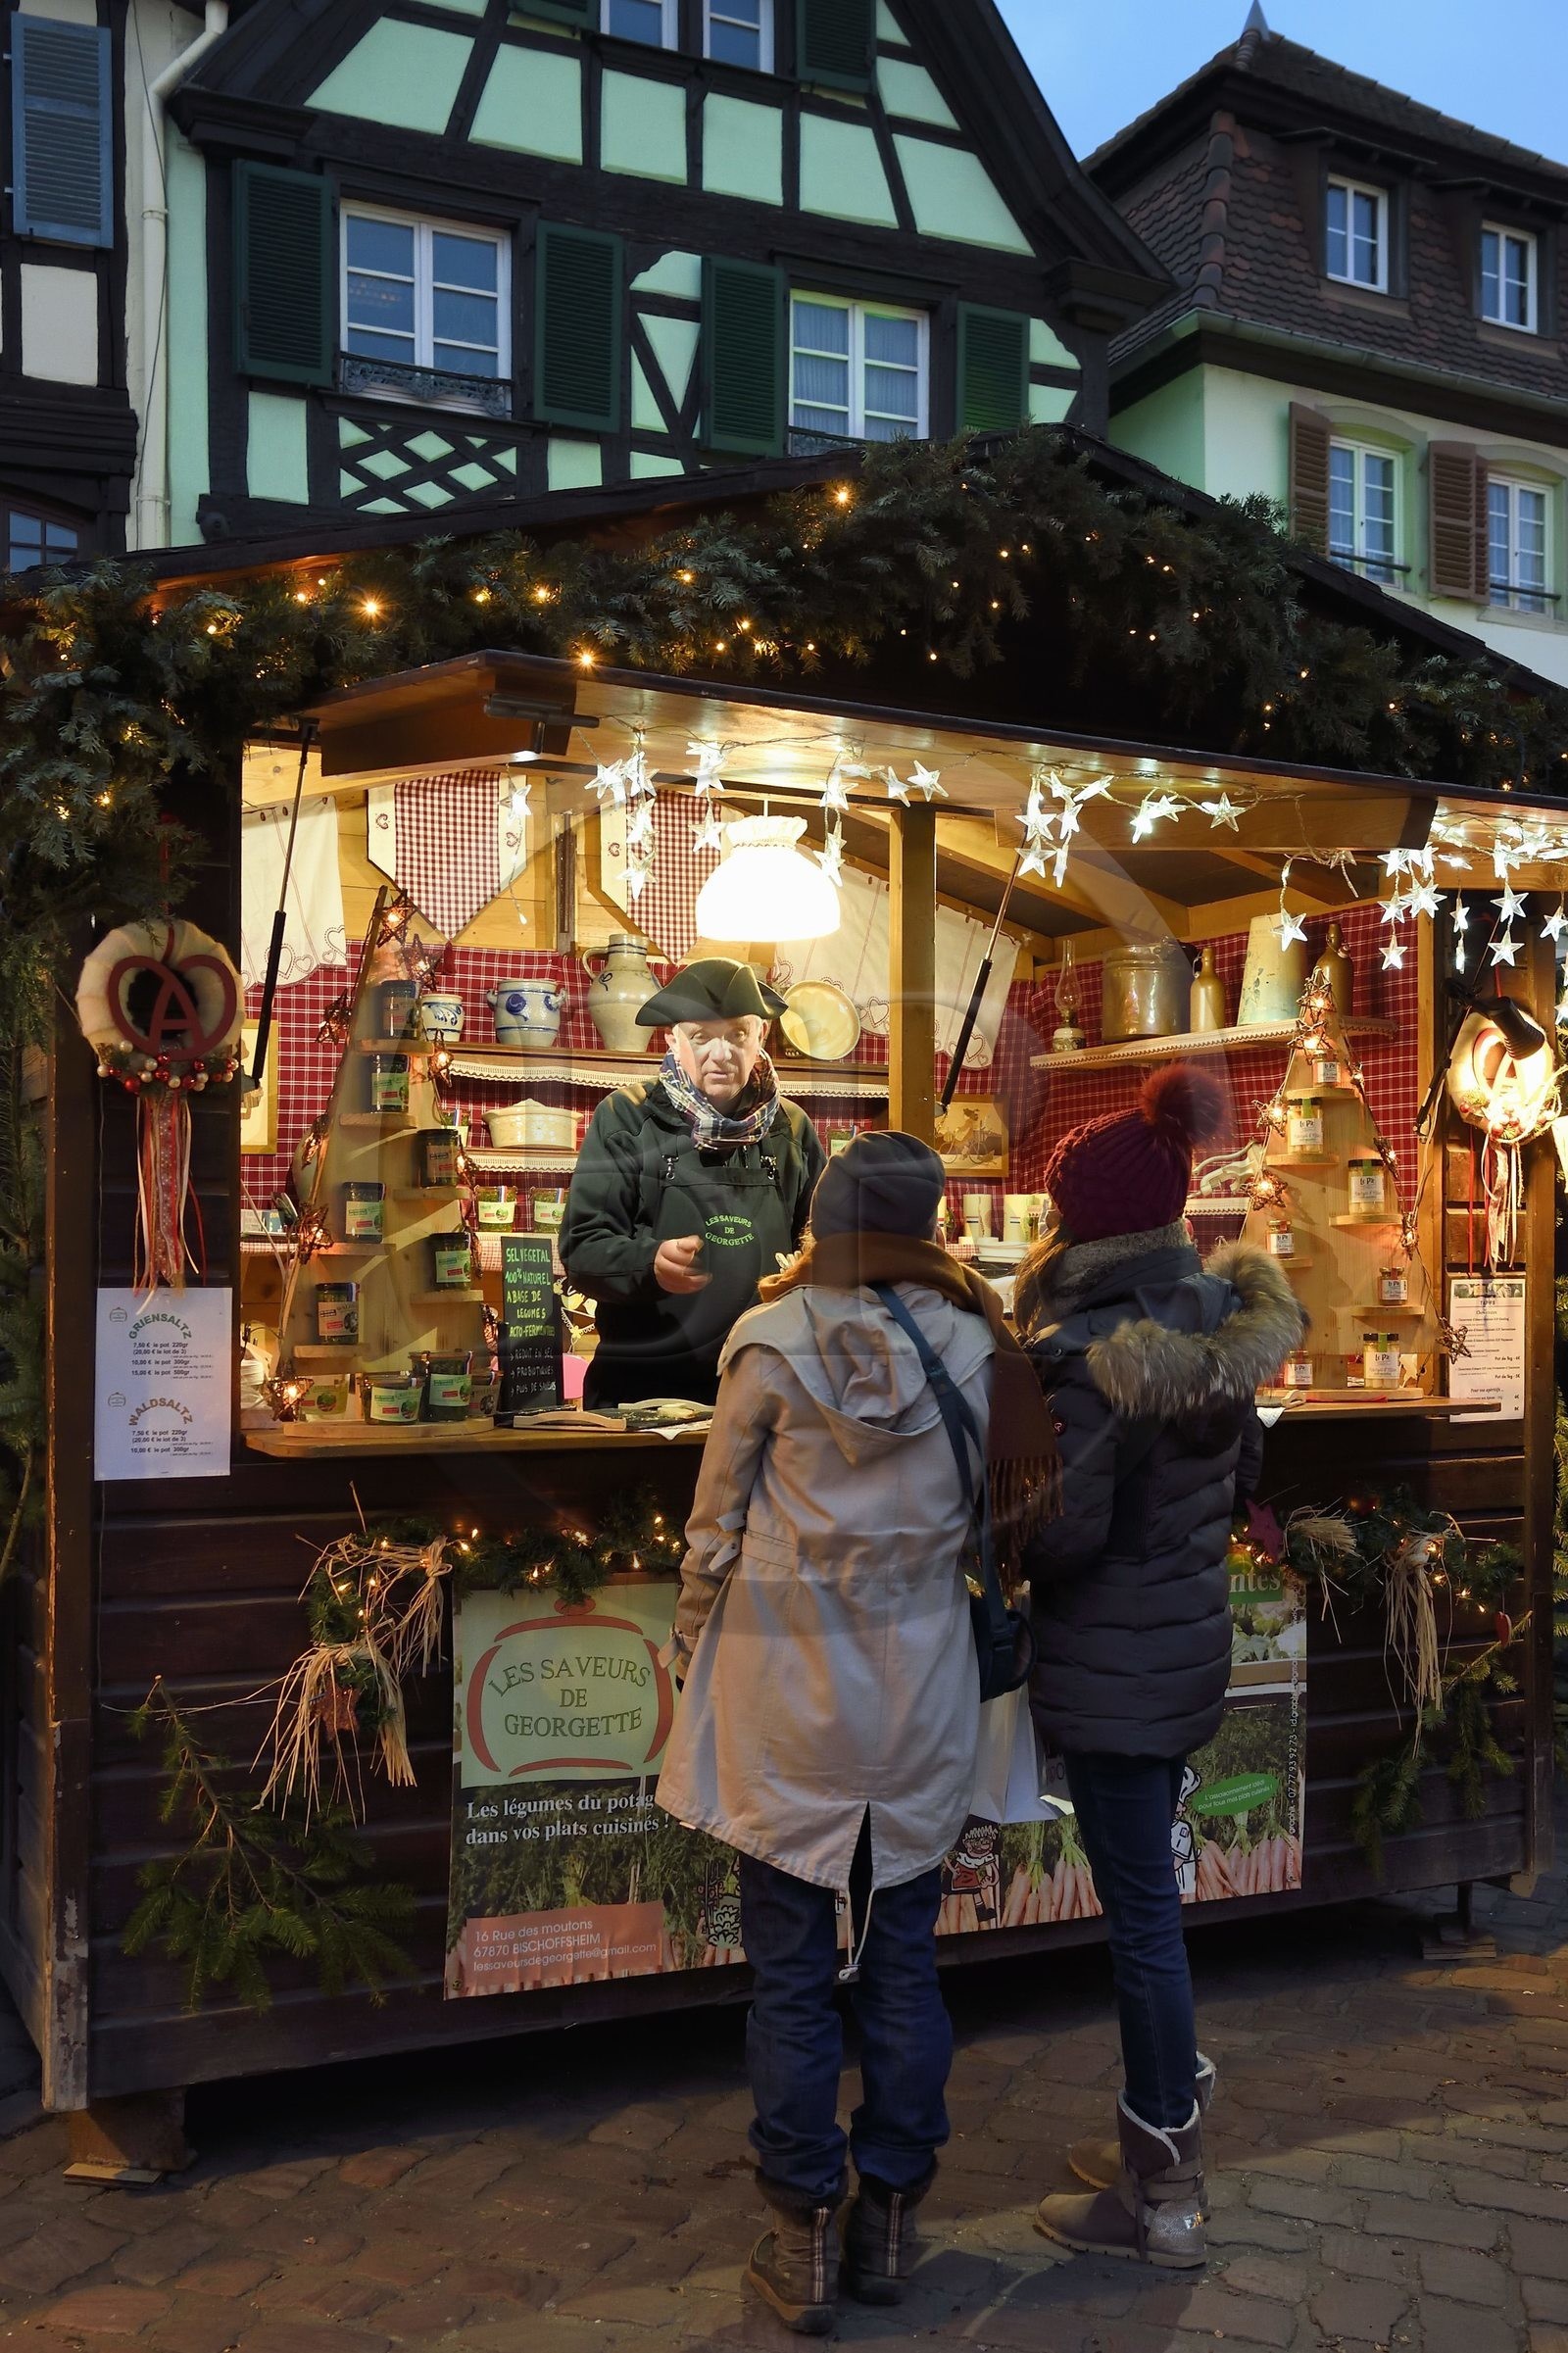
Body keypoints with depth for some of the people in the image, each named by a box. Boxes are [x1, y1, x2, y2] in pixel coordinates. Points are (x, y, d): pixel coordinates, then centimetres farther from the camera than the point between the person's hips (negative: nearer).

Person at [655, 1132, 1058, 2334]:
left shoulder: (771, 1343, -10)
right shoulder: (973, 1344, -5)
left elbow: (716, 1528, -4)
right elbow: (994, 1504, 4)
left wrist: (695, 1656, 8)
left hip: (791, 1695, -2)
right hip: (919, 1693, 2)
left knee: (793, 1976, 9)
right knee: (904, 1965, 14)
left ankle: (806, 2242, 19)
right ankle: (889, 2220, 27)